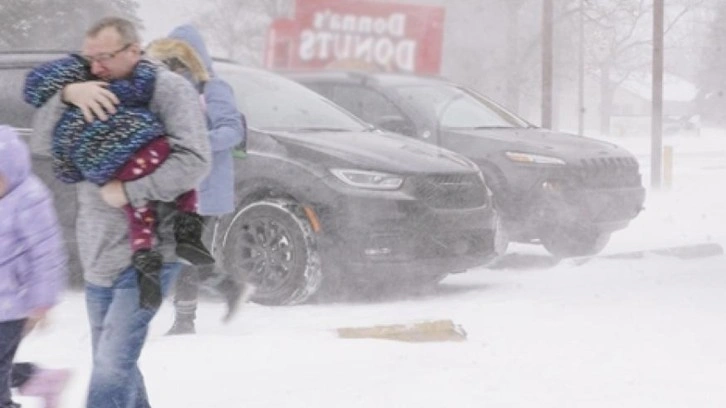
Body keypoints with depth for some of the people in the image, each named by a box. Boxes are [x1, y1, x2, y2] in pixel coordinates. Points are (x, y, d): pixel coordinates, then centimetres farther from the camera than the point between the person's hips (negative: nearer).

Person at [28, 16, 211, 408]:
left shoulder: (169, 89, -10)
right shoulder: (92, 95, 9)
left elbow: (194, 161, -19)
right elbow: (42, 136, 0)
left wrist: (128, 191, -20)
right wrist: (67, 95, -18)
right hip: (98, 259, 7)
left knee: (111, 368, -15)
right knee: (114, 365, 15)